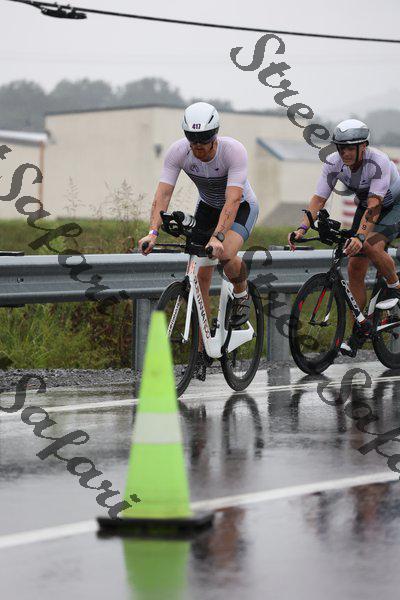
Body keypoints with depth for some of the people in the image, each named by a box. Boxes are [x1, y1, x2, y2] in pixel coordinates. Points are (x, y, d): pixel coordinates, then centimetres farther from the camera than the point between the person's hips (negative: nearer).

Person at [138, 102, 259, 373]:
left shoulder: (234, 151, -34)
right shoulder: (178, 151, -24)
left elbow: (232, 200, -41)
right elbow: (163, 194, -29)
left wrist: (217, 237, -54)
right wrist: (153, 232, -44)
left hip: (242, 206, -4)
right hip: (207, 206, 4)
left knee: (226, 254, -34)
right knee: (200, 275, -7)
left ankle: (242, 292, 0)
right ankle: (203, 348, 4)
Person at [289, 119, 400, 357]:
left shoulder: (379, 162, -35)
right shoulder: (334, 163, -20)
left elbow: (374, 205, -43)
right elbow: (319, 199, -22)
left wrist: (360, 236, -55)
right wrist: (302, 228, -37)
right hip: (365, 206, 6)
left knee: (372, 247, -34)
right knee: (355, 268, -4)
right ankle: (359, 331, 6)